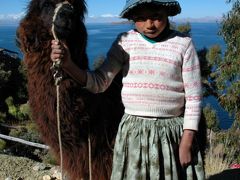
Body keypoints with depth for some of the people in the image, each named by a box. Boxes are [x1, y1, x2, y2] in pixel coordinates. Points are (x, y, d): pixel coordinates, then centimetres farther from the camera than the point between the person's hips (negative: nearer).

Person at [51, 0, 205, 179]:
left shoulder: (183, 44, -6)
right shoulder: (125, 42, 0)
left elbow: (193, 97, -5)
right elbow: (99, 83, -3)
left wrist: (187, 142, -8)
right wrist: (68, 64, -19)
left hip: (172, 133, -1)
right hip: (132, 132, 2)